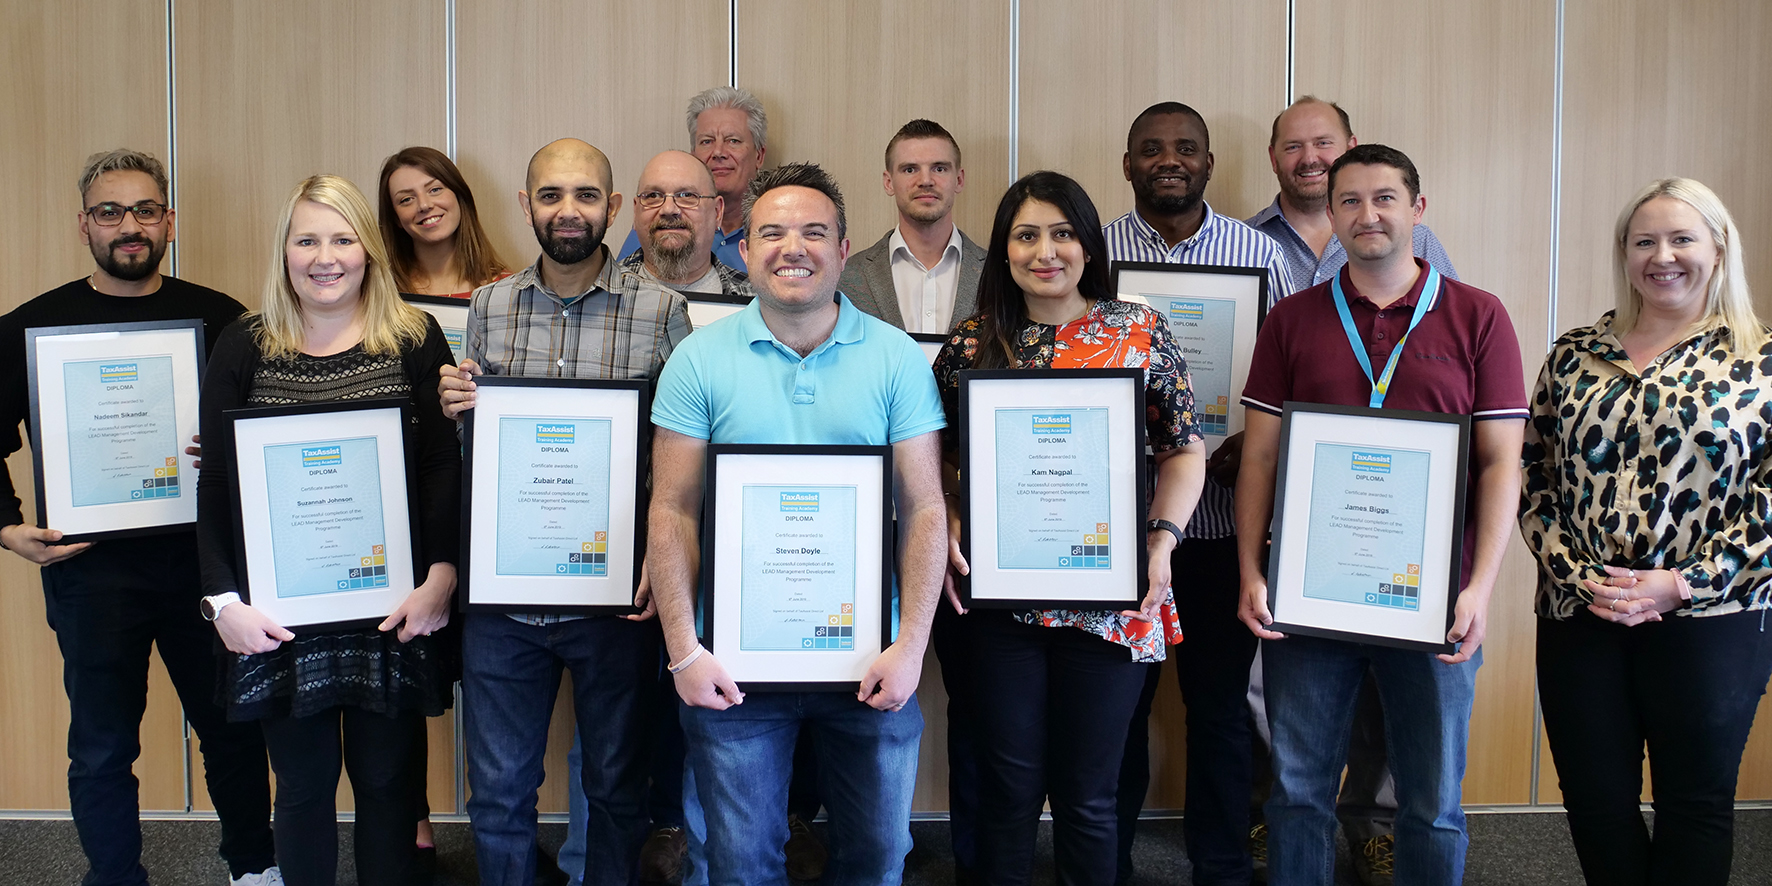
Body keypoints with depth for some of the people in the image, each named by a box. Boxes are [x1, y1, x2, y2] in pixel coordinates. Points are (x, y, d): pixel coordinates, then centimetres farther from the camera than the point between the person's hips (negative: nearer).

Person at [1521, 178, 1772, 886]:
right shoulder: (1573, 355, 8)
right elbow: (1533, 477, 5)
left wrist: (1684, 583, -13)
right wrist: (1577, 575, -8)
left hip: (1710, 621, -2)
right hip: (1578, 618, 2)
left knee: (1696, 802, 9)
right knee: (1595, 800, 9)